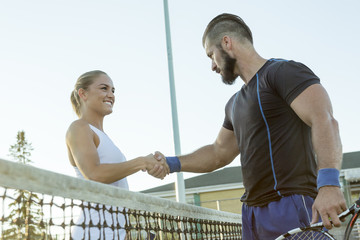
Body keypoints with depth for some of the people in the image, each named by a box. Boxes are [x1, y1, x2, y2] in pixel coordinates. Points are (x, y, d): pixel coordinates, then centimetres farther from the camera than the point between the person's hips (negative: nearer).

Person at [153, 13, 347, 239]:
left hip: (291, 206, -8)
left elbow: (324, 121, -19)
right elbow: (219, 153, 28)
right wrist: (172, 164, 14)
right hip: (252, 212, 8)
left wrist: (328, 183, -32)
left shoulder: (283, 71, -6)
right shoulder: (235, 103, 23)